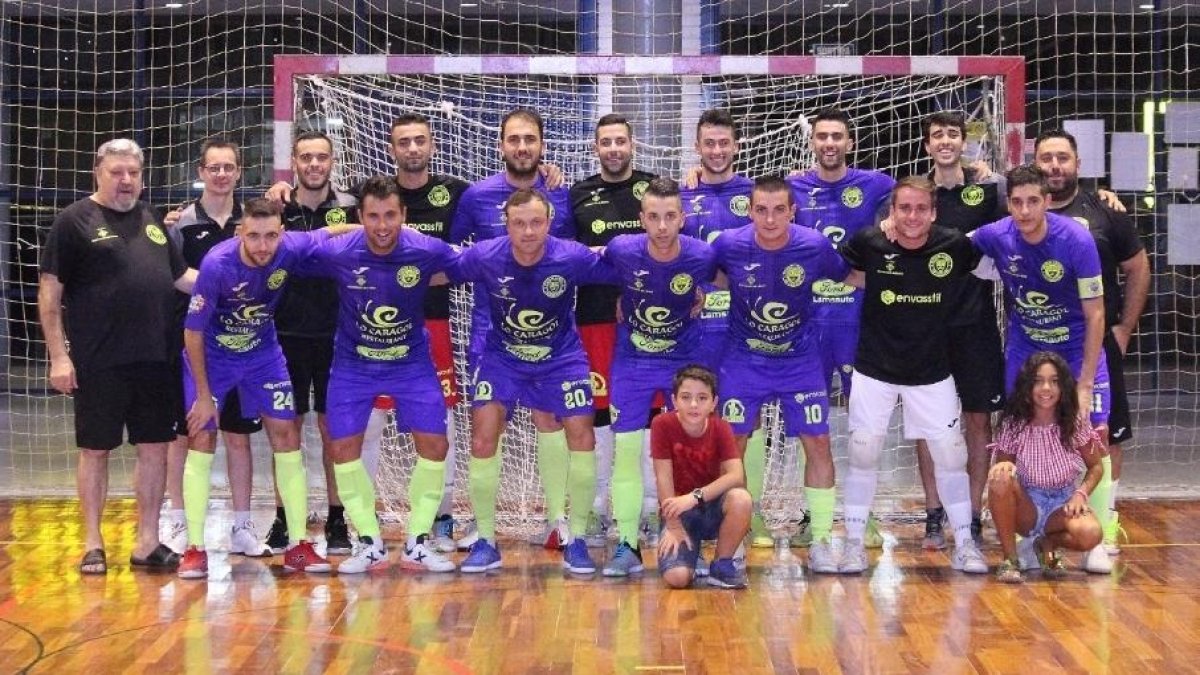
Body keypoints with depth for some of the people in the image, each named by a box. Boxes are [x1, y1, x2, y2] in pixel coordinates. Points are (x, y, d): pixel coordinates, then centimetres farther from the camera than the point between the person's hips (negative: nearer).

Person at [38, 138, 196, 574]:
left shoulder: (152, 220, 14)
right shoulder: (75, 220, -2)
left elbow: (180, 276, 20)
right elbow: (49, 292, -5)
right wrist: (58, 356, -10)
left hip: (154, 359, 5)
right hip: (98, 363, -5)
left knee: (155, 448, 7)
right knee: (95, 449, 4)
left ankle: (148, 542, 18)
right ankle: (93, 545, 15)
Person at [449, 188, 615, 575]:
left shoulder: (572, 257, -23)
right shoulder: (483, 257, -22)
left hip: (561, 357, 0)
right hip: (501, 357, 0)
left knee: (581, 437, -10)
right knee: (482, 439, -10)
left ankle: (577, 540, 6)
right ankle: (485, 542, 5)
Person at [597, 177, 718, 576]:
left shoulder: (702, 256, -19)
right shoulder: (621, 251, -20)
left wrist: (697, 304, 0)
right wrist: (623, 311, 3)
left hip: (687, 360, 0)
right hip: (632, 362, 0)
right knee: (625, 450, -4)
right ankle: (627, 546, 6)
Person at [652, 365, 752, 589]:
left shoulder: (721, 428, -8)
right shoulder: (662, 424, -13)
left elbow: (736, 475, -21)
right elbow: (663, 478, -14)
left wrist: (695, 497, -33)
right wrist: (674, 526, -19)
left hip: (712, 508, 2)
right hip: (678, 513, -2)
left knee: (741, 499, -33)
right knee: (677, 577, -27)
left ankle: (722, 565, -9)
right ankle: (690, 553, 12)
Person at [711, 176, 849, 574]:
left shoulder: (815, 246, -17)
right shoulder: (729, 245, -16)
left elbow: (845, 277, 3)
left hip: (800, 359, 0)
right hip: (744, 358, 0)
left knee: (817, 443, -3)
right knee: (734, 443, 1)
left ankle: (821, 541, 9)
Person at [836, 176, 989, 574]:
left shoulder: (955, 246, -10)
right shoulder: (869, 243, -12)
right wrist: (869, 285, -3)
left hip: (932, 373, 1)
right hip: (874, 369, 0)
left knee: (951, 455, 3)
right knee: (863, 454, 3)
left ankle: (964, 544, 18)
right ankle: (854, 543, 16)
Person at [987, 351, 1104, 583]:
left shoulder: (1076, 422, -8)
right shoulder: (1012, 424, -11)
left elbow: (1095, 466, 2)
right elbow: (999, 470, -5)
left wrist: (1081, 494, -16)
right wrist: (1003, 468, -29)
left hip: (1063, 505, 0)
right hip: (1026, 506, 0)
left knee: (1090, 534, -34)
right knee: (1001, 475, -34)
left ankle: (1046, 544, 2)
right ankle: (1009, 559, -19)